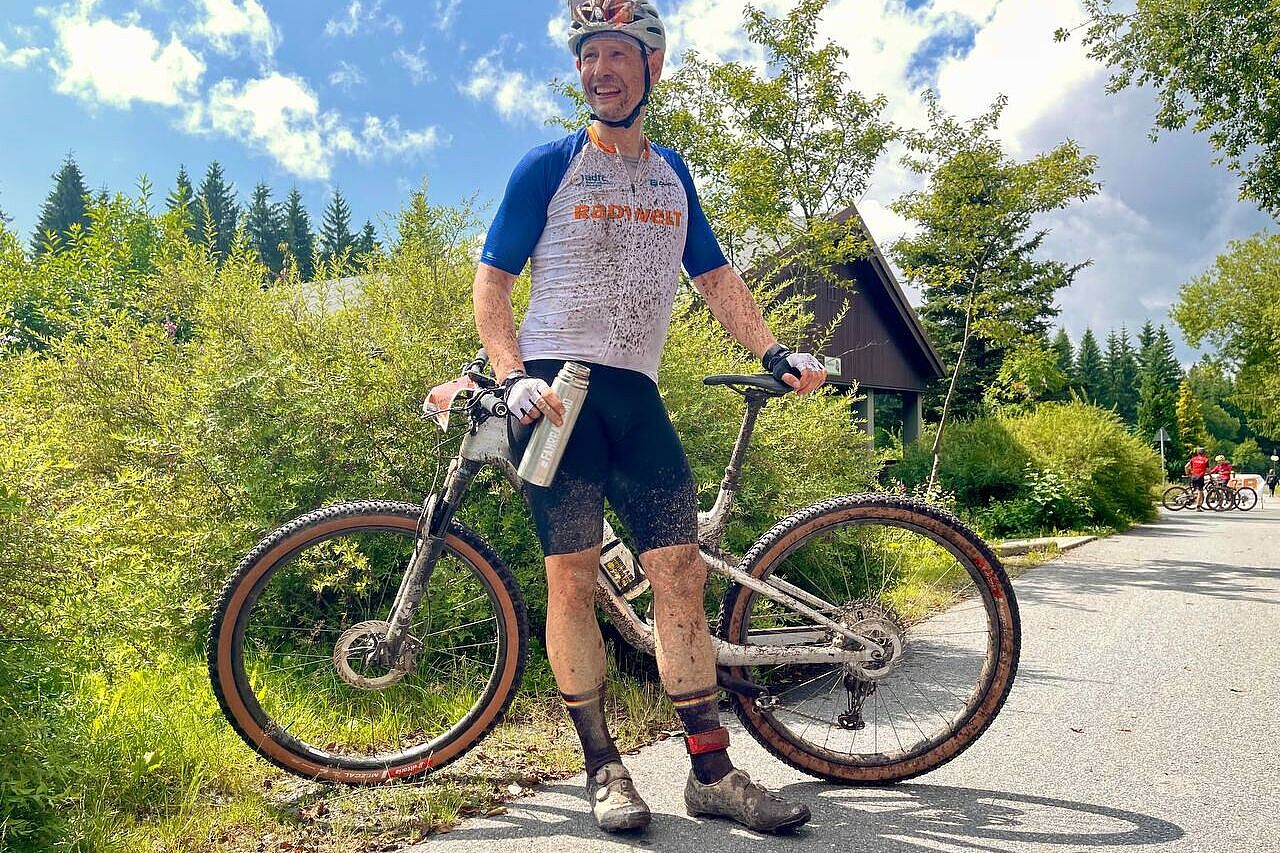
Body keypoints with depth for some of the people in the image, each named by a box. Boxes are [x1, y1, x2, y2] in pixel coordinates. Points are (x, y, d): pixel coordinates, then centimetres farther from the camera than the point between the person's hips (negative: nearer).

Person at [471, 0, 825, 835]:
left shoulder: (673, 174, 18)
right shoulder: (548, 165, 5)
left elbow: (716, 276, 19)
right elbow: (492, 279, 2)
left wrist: (776, 351, 5)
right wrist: (515, 377, -13)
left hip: (637, 391, 3)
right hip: (558, 386, -3)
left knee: (680, 570, -4)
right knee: (573, 576, -4)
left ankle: (711, 768, 6)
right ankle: (603, 766, 10)